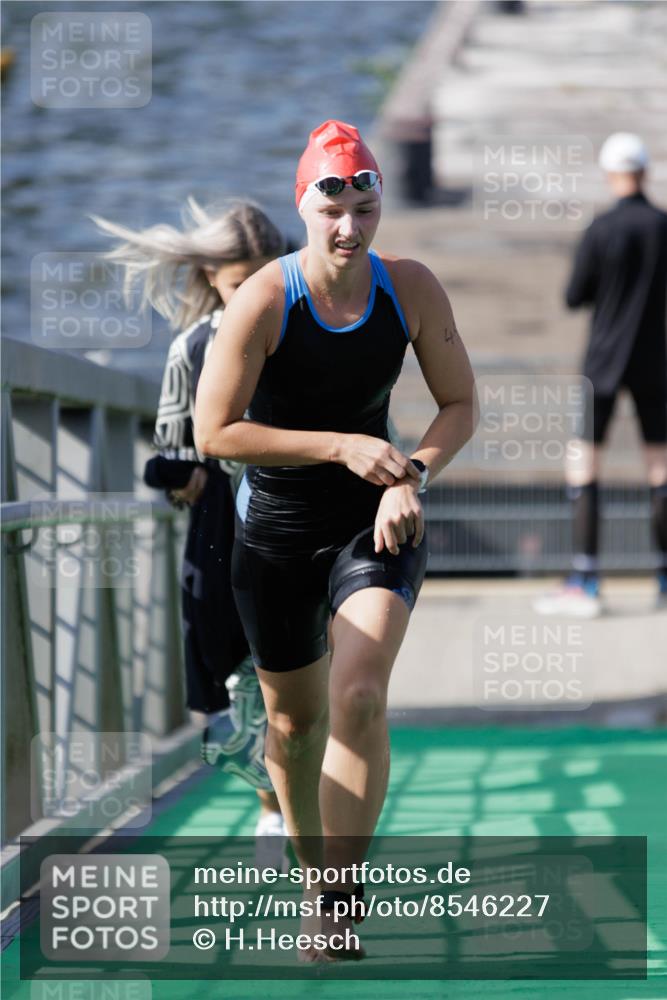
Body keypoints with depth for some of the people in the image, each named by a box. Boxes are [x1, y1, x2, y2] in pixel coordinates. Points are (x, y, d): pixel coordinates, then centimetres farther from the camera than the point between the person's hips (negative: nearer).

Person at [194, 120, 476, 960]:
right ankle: (314, 881, 36)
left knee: (359, 696, -21)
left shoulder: (411, 289, -8)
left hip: (376, 523, 1)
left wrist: (411, 479, -16)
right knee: (294, 717, 12)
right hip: (275, 533, 0)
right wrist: (342, 447, -23)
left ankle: (341, 907, -16)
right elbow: (214, 432, -18)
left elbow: (460, 404, 3)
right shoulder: (263, 301, -17)